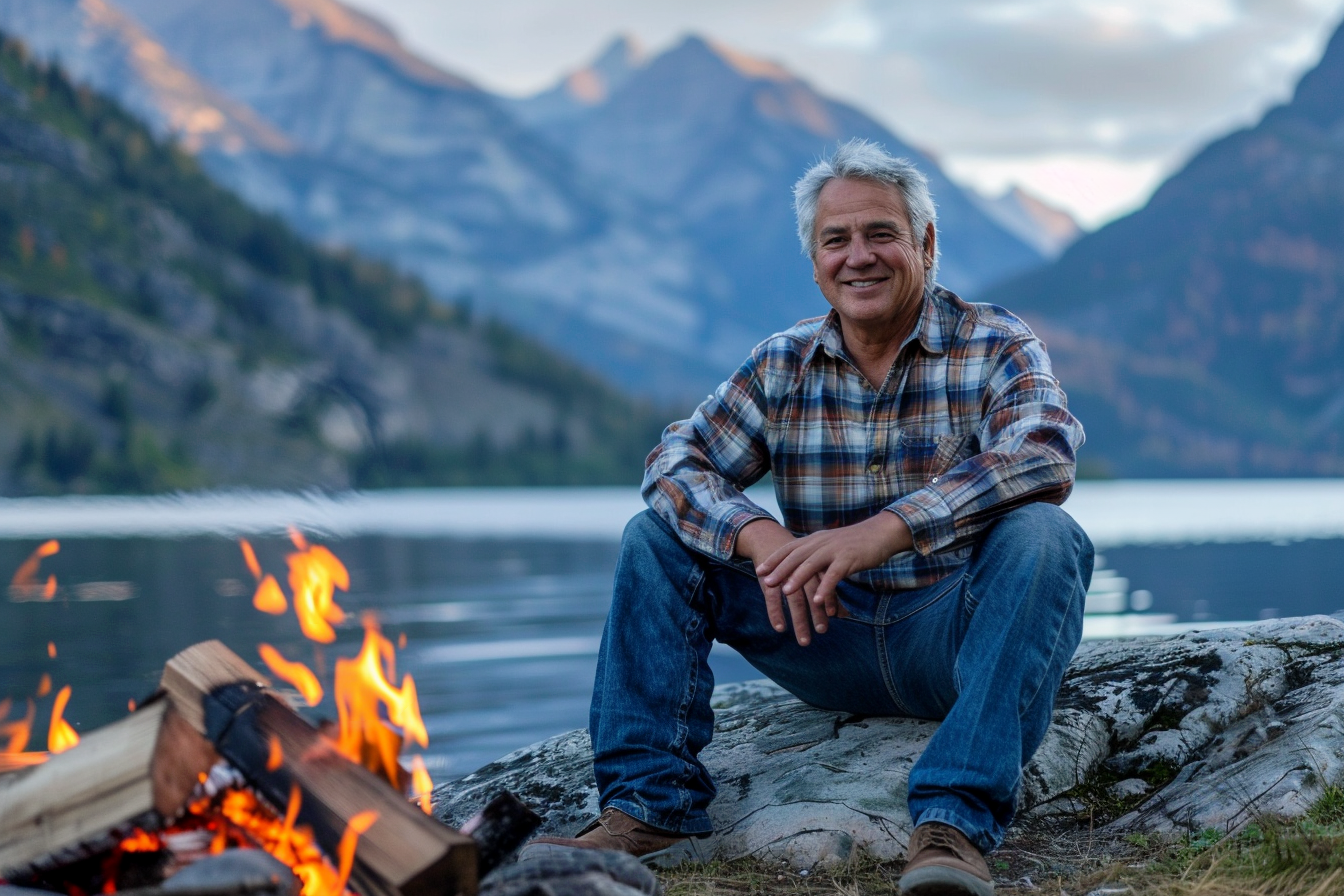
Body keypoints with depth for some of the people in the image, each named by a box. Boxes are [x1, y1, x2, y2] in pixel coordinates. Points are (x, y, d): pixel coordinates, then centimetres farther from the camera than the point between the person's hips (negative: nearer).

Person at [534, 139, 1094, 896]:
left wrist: (885, 530, -39)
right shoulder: (783, 368, 6)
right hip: (831, 637, 4)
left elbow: (1046, 456, -25)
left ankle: (956, 820, -40)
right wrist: (760, 538, -27)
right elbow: (676, 462, -4)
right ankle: (650, 803, -12)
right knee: (658, 537, -7)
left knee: (1042, 539, -33)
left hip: (955, 632, -3)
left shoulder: (996, 345, -5)